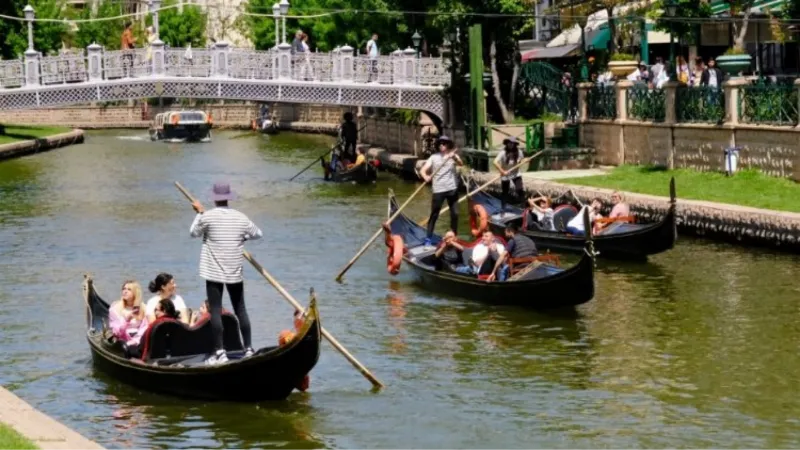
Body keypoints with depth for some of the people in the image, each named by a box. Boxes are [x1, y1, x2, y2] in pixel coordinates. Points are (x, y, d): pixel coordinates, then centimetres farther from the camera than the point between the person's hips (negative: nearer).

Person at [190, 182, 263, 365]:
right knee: (240, 310, 11)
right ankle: (248, 349, 13)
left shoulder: (207, 217, -10)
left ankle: (219, 352, -5)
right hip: (235, 272, 3)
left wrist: (199, 212, 16)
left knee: (215, 311, -1)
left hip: (214, 272, -3)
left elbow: (194, 232, 5)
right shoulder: (241, 218, 1)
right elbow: (258, 234, 14)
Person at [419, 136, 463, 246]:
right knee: (434, 214, -1)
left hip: (452, 189, 1)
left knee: (454, 213, 8)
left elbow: (461, 163, -16)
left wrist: (454, 157, -38)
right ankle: (428, 238, 1)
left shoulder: (453, 156, 5)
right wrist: (426, 177, -25)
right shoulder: (434, 157, 4)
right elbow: (423, 170, -2)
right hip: (438, 190, -1)